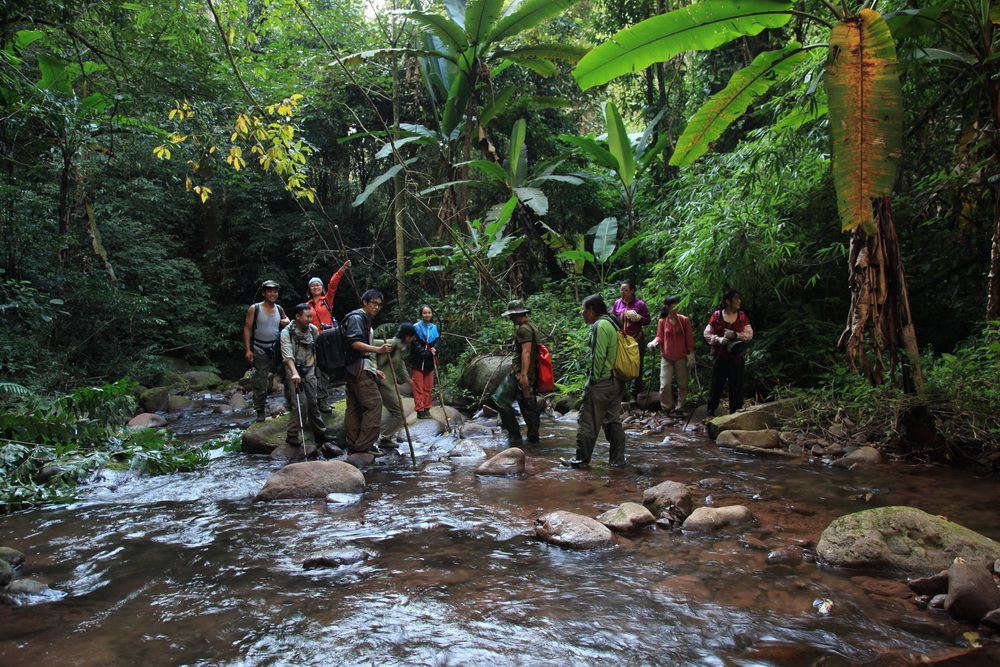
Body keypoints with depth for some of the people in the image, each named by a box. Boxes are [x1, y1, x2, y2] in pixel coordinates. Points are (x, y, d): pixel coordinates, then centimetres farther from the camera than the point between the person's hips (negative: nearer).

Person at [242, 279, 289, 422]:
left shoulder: (279, 309, 6)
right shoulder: (254, 309, -6)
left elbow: (287, 321, 25)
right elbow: (247, 329, -6)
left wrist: (286, 322, 0)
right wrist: (247, 349, -12)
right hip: (260, 350, -3)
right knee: (260, 382, 3)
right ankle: (260, 411, 12)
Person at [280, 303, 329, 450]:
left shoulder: (313, 329, 1)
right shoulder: (287, 333, -14)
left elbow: (317, 348, 16)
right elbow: (287, 355, -26)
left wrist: (313, 360, 2)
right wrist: (294, 373, -39)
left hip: (309, 370, 5)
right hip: (294, 372, -4)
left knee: (313, 403, 9)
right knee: (300, 404, -12)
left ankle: (320, 433, 20)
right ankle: (293, 437, 0)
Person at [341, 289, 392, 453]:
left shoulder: (365, 319, 22)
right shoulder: (356, 317, -10)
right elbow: (354, 343, -23)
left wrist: (374, 370, 29)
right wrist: (378, 349, -33)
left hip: (353, 370, 11)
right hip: (359, 368, -11)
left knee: (354, 406, 10)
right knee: (374, 403, -12)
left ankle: (353, 444, 14)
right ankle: (364, 444, -11)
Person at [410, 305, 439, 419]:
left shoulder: (434, 327, 6)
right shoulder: (416, 327, -10)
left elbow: (437, 342, 12)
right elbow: (415, 345, -13)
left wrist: (435, 350, -9)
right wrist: (428, 353, -17)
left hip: (429, 362, 5)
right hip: (418, 362, -5)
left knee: (428, 387, 9)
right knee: (418, 387, -1)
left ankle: (427, 409, 18)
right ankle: (420, 410, 4)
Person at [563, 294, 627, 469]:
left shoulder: (600, 326, -15)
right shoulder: (612, 323, 15)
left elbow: (599, 356, -20)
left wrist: (593, 379, -13)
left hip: (602, 382, -9)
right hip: (616, 381, 10)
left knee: (588, 422, 0)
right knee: (613, 421, 13)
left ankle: (581, 459, 6)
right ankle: (617, 459, 16)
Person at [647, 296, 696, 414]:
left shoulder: (684, 320, -2)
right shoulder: (662, 321, 0)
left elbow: (689, 339, 0)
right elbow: (660, 338, 3)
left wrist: (691, 356, -3)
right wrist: (654, 342, -20)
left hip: (681, 357, 0)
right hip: (666, 357, 0)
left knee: (682, 384, 8)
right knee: (665, 385, -4)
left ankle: (680, 407, 24)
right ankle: (667, 407, 14)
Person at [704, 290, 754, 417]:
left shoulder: (742, 316, 4)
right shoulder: (717, 315, -3)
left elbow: (749, 334, 0)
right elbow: (707, 334, -3)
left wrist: (735, 335, -17)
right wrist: (719, 339, -20)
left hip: (737, 358, 2)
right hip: (720, 357, -2)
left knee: (736, 385, 5)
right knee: (717, 384, 3)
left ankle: (735, 412, 16)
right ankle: (711, 411, 15)